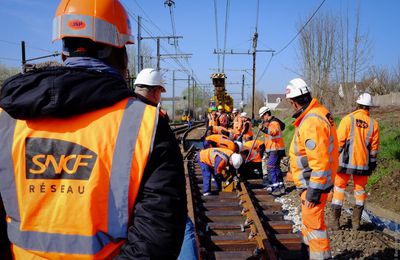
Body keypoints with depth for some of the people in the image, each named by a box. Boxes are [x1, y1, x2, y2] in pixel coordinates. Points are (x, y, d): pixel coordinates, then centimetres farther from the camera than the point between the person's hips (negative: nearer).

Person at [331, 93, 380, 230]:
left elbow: (339, 141, -10)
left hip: (346, 162, -3)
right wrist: (373, 162, 16)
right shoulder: (374, 123, 1)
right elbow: (374, 146, 6)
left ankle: (335, 221, 9)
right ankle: (356, 222, 20)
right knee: (360, 189, 15)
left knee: (339, 188, 8)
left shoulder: (348, 119, -9)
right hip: (363, 163, 3)